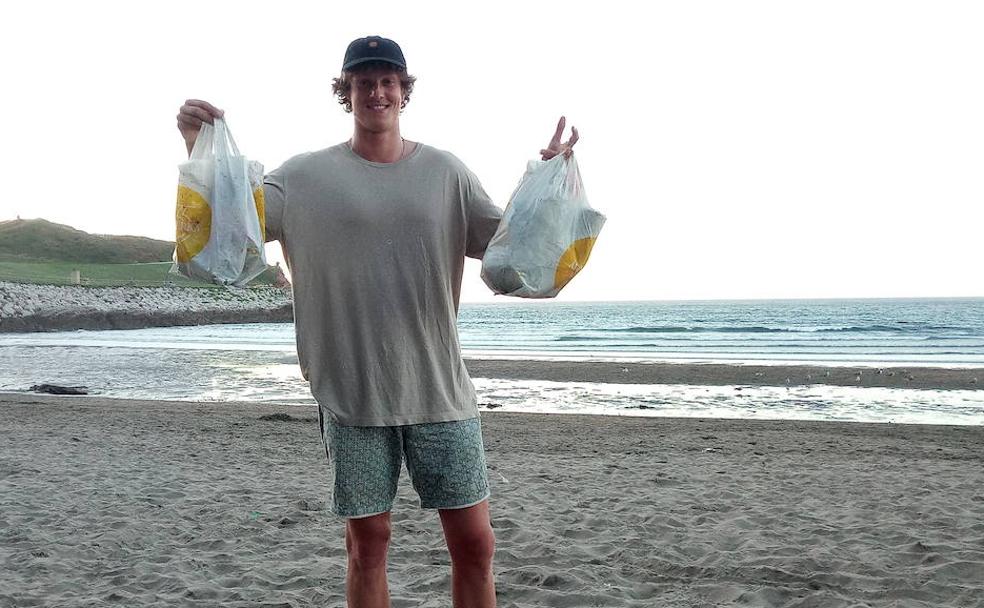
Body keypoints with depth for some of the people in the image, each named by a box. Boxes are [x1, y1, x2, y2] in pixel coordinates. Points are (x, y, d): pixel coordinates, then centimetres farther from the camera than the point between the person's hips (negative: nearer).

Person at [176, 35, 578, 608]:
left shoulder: (446, 171, 6)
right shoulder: (308, 174, 3)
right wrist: (200, 150, -15)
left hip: (441, 388, 1)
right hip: (351, 391, -1)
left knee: (475, 540, 5)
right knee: (367, 542, 9)